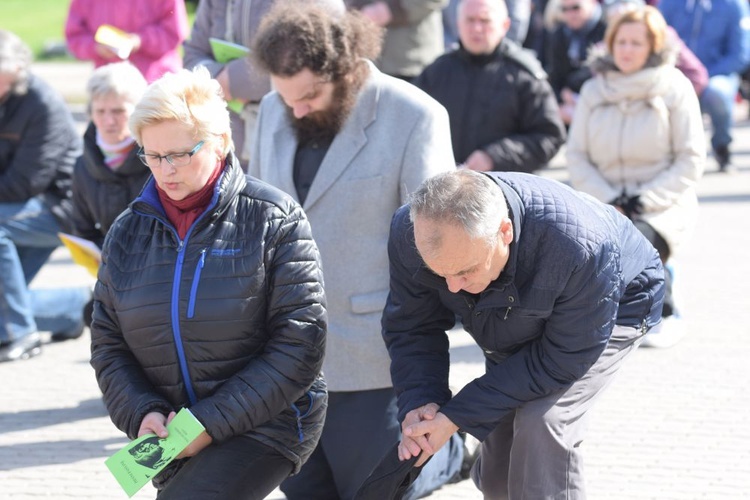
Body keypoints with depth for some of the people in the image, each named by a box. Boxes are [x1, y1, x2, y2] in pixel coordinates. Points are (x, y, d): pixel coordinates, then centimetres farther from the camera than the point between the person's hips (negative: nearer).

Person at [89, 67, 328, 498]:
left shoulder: (274, 220, -7)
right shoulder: (128, 232, 7)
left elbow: (300, 345, -11)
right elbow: (108, 348, 11)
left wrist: (212, 422, -16)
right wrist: (142, 413, -10)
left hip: (266, 425, -6)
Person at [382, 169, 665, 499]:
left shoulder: (581, 249, -46)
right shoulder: (411, 233, -32)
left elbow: (560, 361, -34)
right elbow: (411, 329, -17)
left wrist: (455, 418, -36)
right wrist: (417, 404, -36)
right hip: (511, 334, 5)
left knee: (543, 422, -28)